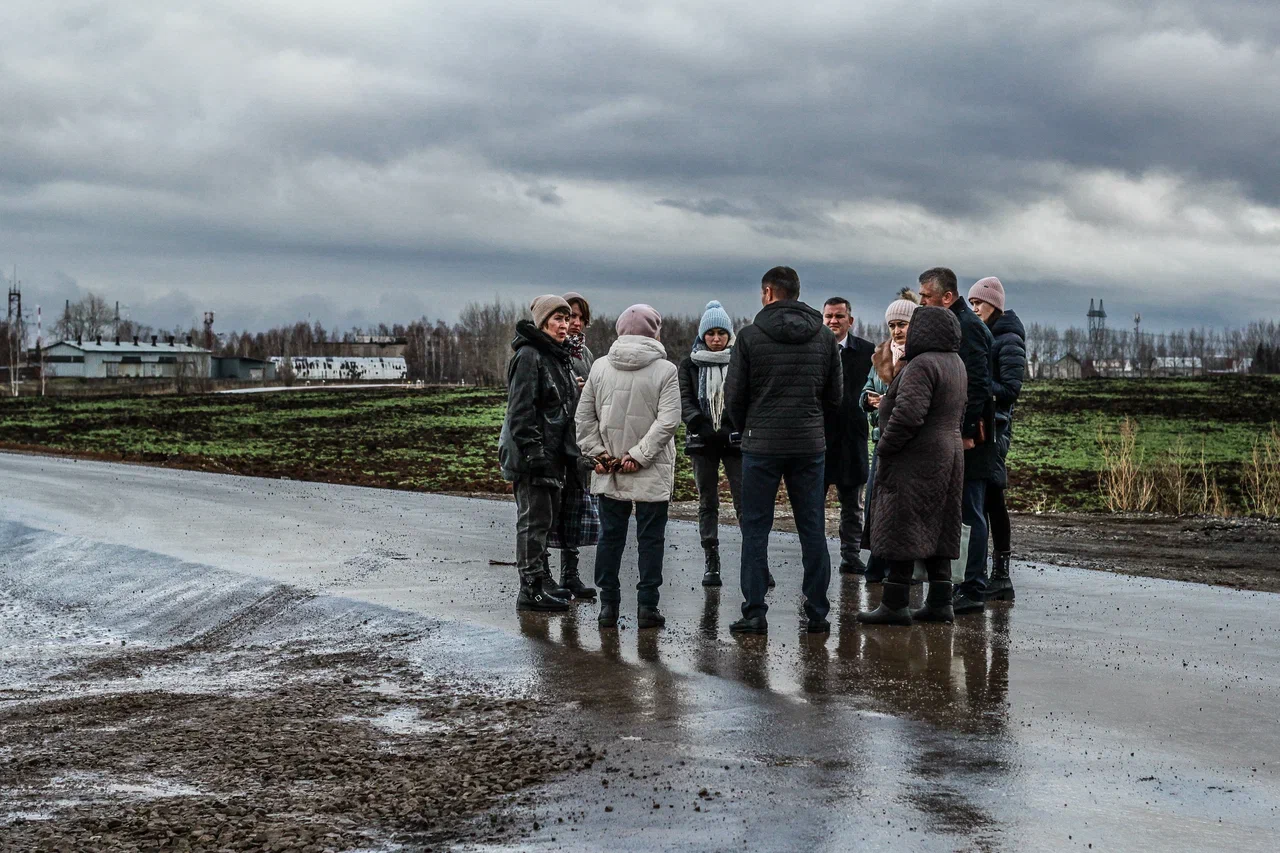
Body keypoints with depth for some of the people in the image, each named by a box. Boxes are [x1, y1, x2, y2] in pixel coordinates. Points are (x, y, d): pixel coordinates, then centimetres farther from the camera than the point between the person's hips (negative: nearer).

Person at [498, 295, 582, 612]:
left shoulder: (559, 357, 17)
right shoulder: (529, 357, -14)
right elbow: (521, 409, -19)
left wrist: (567, 451, 22)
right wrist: (532, 451, -24)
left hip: (552, 452, 10)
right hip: (533, 455, -10)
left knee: (547, 515, 16)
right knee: (535, 518, -7)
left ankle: (542, 580, 26)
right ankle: (531, 590, -4)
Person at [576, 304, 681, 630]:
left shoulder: (600, 367, 3)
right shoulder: (665, 370, -8)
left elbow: (584, 416, 3)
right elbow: (667, 421, -15)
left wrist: (598, 452, 4)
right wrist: (639, 455, -13)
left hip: (608, 473, 3)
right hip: (652, 472, -3)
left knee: (610, 535, 11)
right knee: (650, 537, 5)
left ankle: (608, 605, 13)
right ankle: (647, 606, 5)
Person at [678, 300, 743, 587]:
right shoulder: (690, 364, 9)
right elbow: (684, 399, 1)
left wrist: (731, 428, -13)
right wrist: (700, 425, -16)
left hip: (735, 441, -2)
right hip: (702, 442, 2)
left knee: (745, 501, -8)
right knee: (707, 503, 5)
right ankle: (711, 565, 8)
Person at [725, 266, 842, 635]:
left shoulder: (751, 336, -6)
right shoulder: (825, 337, 6)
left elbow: (734, 396, -4)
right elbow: (835, 396, 9)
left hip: (761, 446, -3)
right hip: (810, 445, 3)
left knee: (755, 530, 3)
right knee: (813, 530, 7)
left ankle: (754, 614, 1)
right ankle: (817, 614, 9)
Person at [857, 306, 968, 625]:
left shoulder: (922, 366, -17)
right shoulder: (955, 363, 13)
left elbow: (908, 414, -26)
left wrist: (884, 449, -16)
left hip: (915, 461, -10)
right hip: (949, 452, 10)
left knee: (901, 532, -5)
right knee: (936, 533, 12)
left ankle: (894, 605, -3)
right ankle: (940, 602, 12)